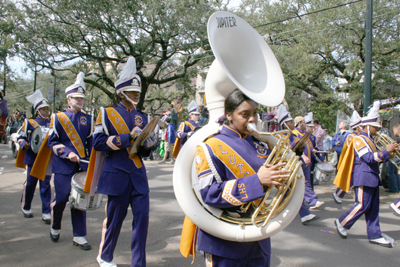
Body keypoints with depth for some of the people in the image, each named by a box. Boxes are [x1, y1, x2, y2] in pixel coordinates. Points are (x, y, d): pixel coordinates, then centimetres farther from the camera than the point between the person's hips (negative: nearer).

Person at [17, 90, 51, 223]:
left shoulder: (51, 123, 11)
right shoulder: (29, 122, 2)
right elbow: (21, 138, 4)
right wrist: (24, 145, -15)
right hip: (33, 158, -2)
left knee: (46, 185, -1)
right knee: (30, 183, 8)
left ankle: (46, 213, 3)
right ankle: (26, 207, 30)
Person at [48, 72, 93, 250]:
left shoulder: (87, 119, 10)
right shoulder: (58, 118, 1)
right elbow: (52, 142, -2)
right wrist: (67, 153, -16)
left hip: (82, 166, 3)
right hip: (63, 167, -2)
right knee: (61, 198, 0)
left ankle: (79, 236, 12)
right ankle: (55, 227, 29)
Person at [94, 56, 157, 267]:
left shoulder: (142, 117, 13)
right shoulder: (107, 113, -1)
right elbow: (98, 143, -11)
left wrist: (148, 143, -9)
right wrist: (128, 138, -18)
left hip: (139, 175, 4)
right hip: (117, 175, -4)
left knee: (142, 217, 1)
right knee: (114, 218, 7)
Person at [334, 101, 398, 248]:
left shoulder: (369, 140, 19)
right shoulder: (359, 139, -11)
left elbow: (376, 158, 18)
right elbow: (369, 158, -21)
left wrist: (389, 152, 5)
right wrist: (386, 151, -21)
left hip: (373, 177, 10)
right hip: (364, 177, -10)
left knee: (373, 207, 9)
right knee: (363, 205, -6)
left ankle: (375, 235, 13)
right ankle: (342, 223, 11)